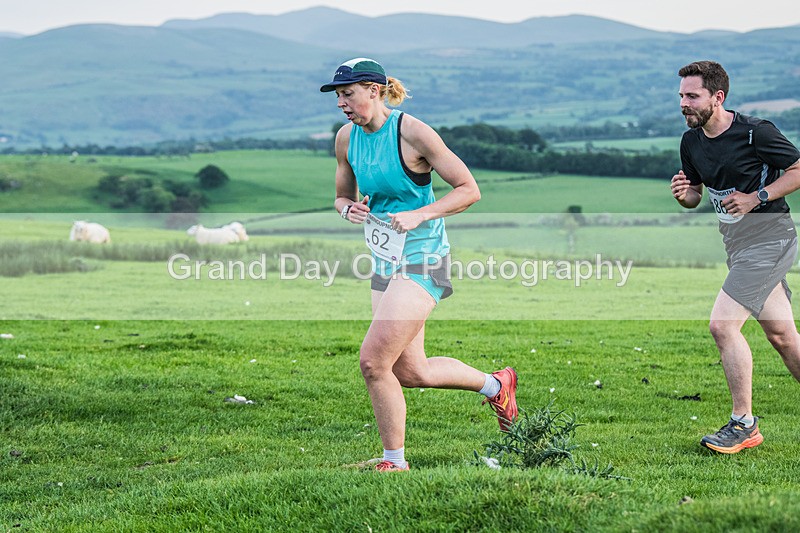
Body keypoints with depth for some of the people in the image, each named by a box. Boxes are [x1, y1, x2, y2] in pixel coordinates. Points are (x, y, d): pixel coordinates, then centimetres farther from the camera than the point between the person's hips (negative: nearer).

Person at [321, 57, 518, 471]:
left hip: (421, 259, -8)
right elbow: (342, 196, 18)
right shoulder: (347, 138, 4)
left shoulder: (413, 133, -15)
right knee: (411, 372, 11)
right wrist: (348, 209, -5)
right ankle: (495, 384, 36)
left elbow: (469, 190, -12)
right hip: (384, 261, 8)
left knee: (373, 362, -15)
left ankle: (394, 460, 1)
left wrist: (419, 215, -22)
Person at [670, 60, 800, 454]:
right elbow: (697, 194, 18)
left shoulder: (755, 132, -14)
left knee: (722, 324, -16)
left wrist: (757, 197, -16)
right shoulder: (691, 141, 7)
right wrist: (685, 195, -5)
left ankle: (744, 424, -6)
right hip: (736, 242, 8)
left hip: (768, 235, -8)